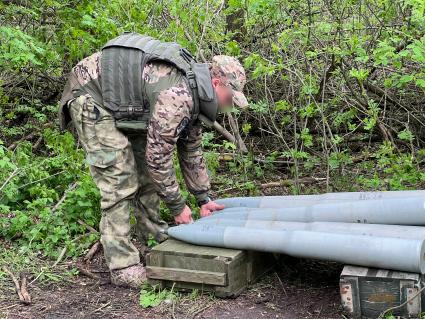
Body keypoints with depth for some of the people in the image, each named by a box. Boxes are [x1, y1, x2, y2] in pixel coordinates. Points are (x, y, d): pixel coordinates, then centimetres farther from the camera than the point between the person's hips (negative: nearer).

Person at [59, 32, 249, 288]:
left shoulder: (192, 94, 3)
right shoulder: (177, 96, -29)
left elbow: (191, 148, 12)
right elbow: (158, 156, -25)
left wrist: (204, 198, 13)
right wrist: (177, 205, -12)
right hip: (91, 98, -10)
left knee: (145, 167, 11)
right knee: (119, 179, -13)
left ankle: (154, 234, 26)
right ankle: (123, 266, -6)